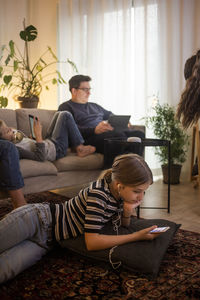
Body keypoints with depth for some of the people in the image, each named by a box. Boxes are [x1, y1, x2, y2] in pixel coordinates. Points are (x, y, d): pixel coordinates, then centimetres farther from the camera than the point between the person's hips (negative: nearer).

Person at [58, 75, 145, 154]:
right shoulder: (65, 107, 9)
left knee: (139, 134, -20)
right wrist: (95, 130, -23)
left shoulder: (94, 106, 34)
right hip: (90, 137, -7)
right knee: (119, 135, -36)